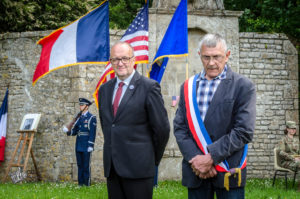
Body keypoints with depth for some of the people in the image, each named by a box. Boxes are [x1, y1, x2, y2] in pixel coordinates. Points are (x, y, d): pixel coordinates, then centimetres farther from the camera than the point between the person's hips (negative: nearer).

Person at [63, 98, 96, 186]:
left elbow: (92, 133, -11)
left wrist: (90, 146, -17)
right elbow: (74, 131, 14)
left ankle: (87, 184, 0)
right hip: (79, 146, 7)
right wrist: (68, 131, -7)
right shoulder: (79, 118, 15)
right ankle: (80, 183, 14)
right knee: (80, 165, 9)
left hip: (86, 147, -7)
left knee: (86, 166, -4)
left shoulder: (91, 118, -6)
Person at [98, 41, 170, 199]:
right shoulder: (104, 89, 14)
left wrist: (153, 158, 4)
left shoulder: (149, 87, -6)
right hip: (111, 167, 6)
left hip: (138, 167, -6)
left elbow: (162, 128, -4)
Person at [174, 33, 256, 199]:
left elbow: (244, 132, -9)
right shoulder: (188, 87, 11)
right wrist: (194, 158, -10)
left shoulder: (243, 86, -2)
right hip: (195, 172, 3)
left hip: (228, 172, -3)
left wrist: (211, 157, -14)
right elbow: (179, 127, 6)